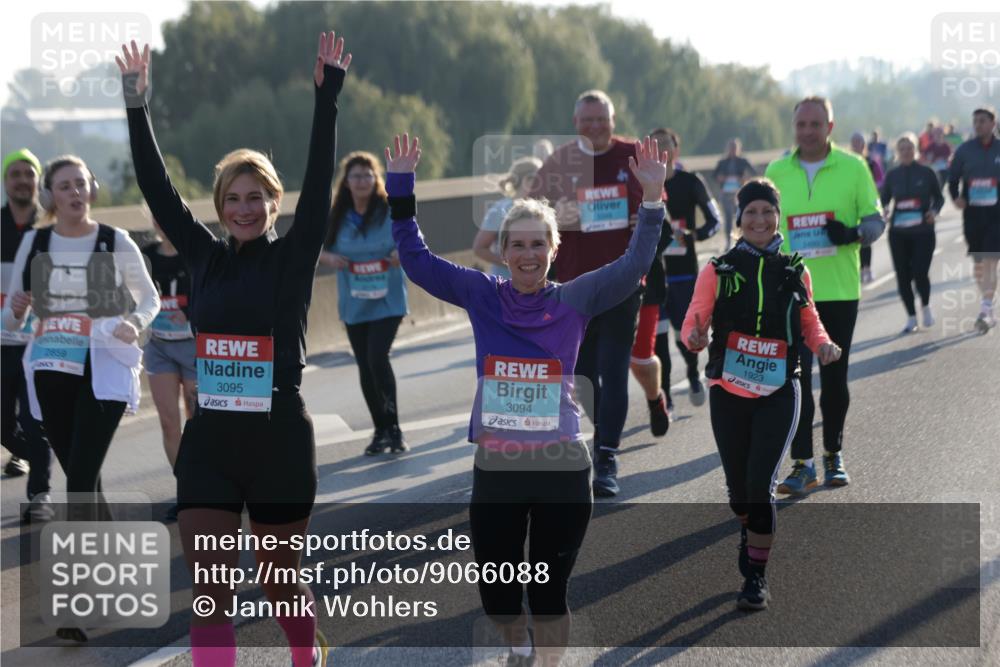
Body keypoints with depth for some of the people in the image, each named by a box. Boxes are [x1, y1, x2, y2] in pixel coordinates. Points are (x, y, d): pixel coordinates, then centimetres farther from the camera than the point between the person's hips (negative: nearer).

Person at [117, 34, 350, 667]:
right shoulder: (206, 256, 6)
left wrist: (327, 97, -21)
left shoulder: (294, 257, -3)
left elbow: (319, 182, -13)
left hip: (280, 439, -2)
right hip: (209, 441, 3)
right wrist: (136, 104, -4)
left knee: (280, 581, 14)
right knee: (210, 592, -4)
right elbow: (158, 188, 2)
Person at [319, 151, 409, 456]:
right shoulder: (337, 217, 1)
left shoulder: (391, 211, -6)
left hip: (387, 301, -4)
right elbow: (316, 247, 8)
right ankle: (381, 430, 22)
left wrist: (404, 252, -21)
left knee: (377, 358, -19)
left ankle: (394, 427, -6)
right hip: (354, 304, 4)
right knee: (365, 366, 8)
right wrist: (327, 258, -14)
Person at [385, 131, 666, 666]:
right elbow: (415, 258, 4)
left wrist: (652, 198, -17)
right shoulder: (481, 295, 2)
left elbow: (632, 266, -8)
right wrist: (401, 186, -1)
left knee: (548, 590, 5)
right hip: (494, 469, 2)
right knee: (495, 590, 11)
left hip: (563, 470, -2)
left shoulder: (574, 300, 0)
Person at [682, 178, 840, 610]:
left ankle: (756, 578, 2)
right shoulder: (719, 270, 0)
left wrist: (823, 345, -5)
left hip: (778, 395, 0)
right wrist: (695, 338, -24)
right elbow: (693, 321, -1)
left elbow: (809, 321, 16)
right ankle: (749, 531, 44)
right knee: (738, 487, 9)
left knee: (761, 486, -11)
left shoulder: (795, 271, 5)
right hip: (728, 392, 1)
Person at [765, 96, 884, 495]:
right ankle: (802, 462, -2)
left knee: (835, 378, 8)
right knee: (795, 378, -5)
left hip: (840, 292, -1)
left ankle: (834, 454, 23)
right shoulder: (776, 172, 5)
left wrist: (853, 233, -18)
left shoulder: (853, 167, 0)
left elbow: (876, 220, 3)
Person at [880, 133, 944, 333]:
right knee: (903, 276, 2)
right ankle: (911, 317, 17)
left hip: (923, 232, -2)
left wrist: (934, 211, -11)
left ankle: (926, 306, 20)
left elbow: (939, 197, 9)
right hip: (898, 232, 2)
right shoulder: (892, 175, 5)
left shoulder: (926, 173, 0)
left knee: (920, 273, -11)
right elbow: (883, 200, 9)